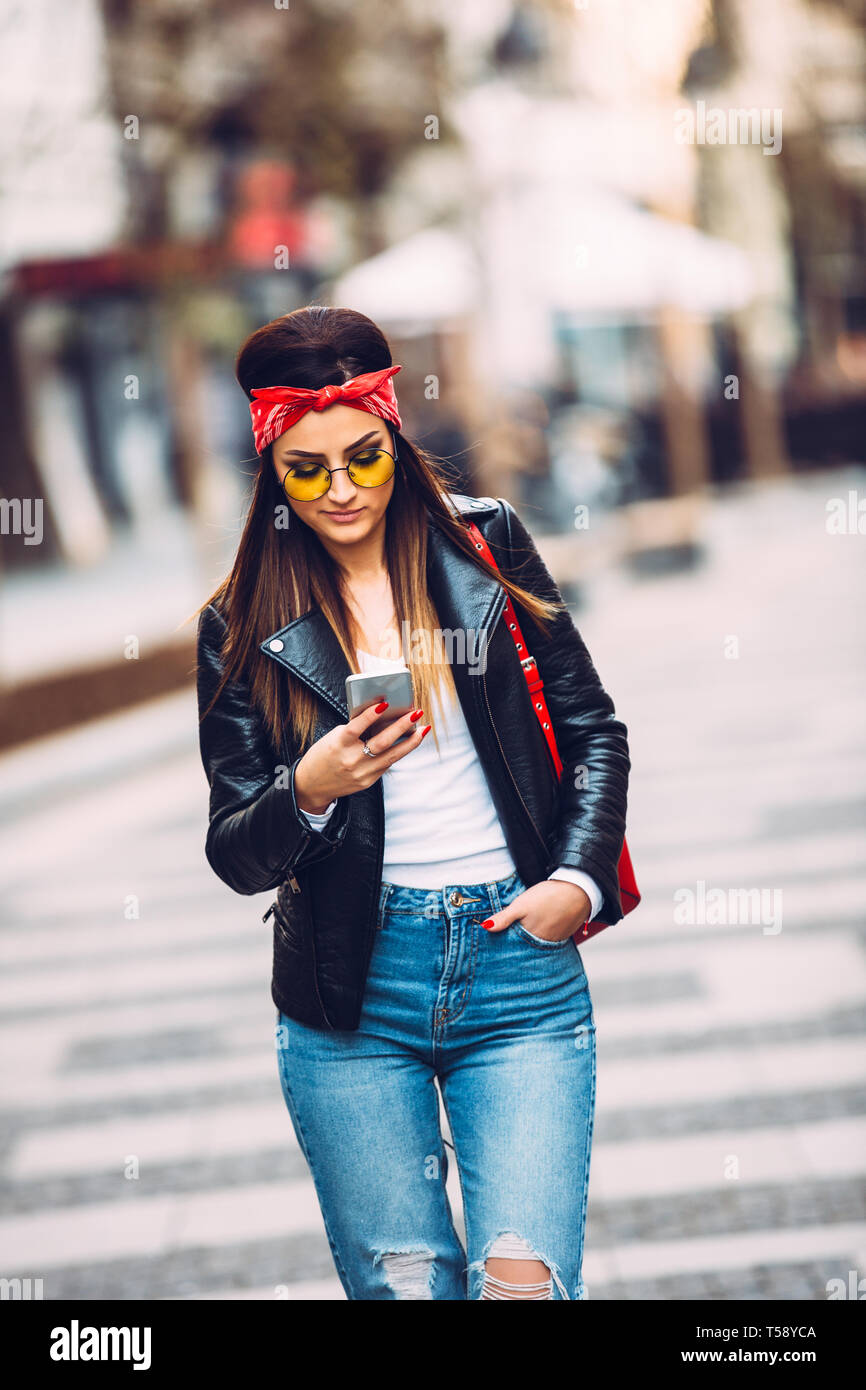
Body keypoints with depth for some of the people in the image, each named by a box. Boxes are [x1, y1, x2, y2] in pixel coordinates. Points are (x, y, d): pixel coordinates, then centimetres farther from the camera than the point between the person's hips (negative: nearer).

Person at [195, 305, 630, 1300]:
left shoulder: (485, 544, 4)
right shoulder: (244, 628, 3)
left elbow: (593, 729, 11)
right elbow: (234, 855, 1)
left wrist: (580, 878, -3)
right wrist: (307, 792, -19)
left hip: (520, 961, 0)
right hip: (350, 991, 1)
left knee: (523, 1278, -12)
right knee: (401, 1285, 4)